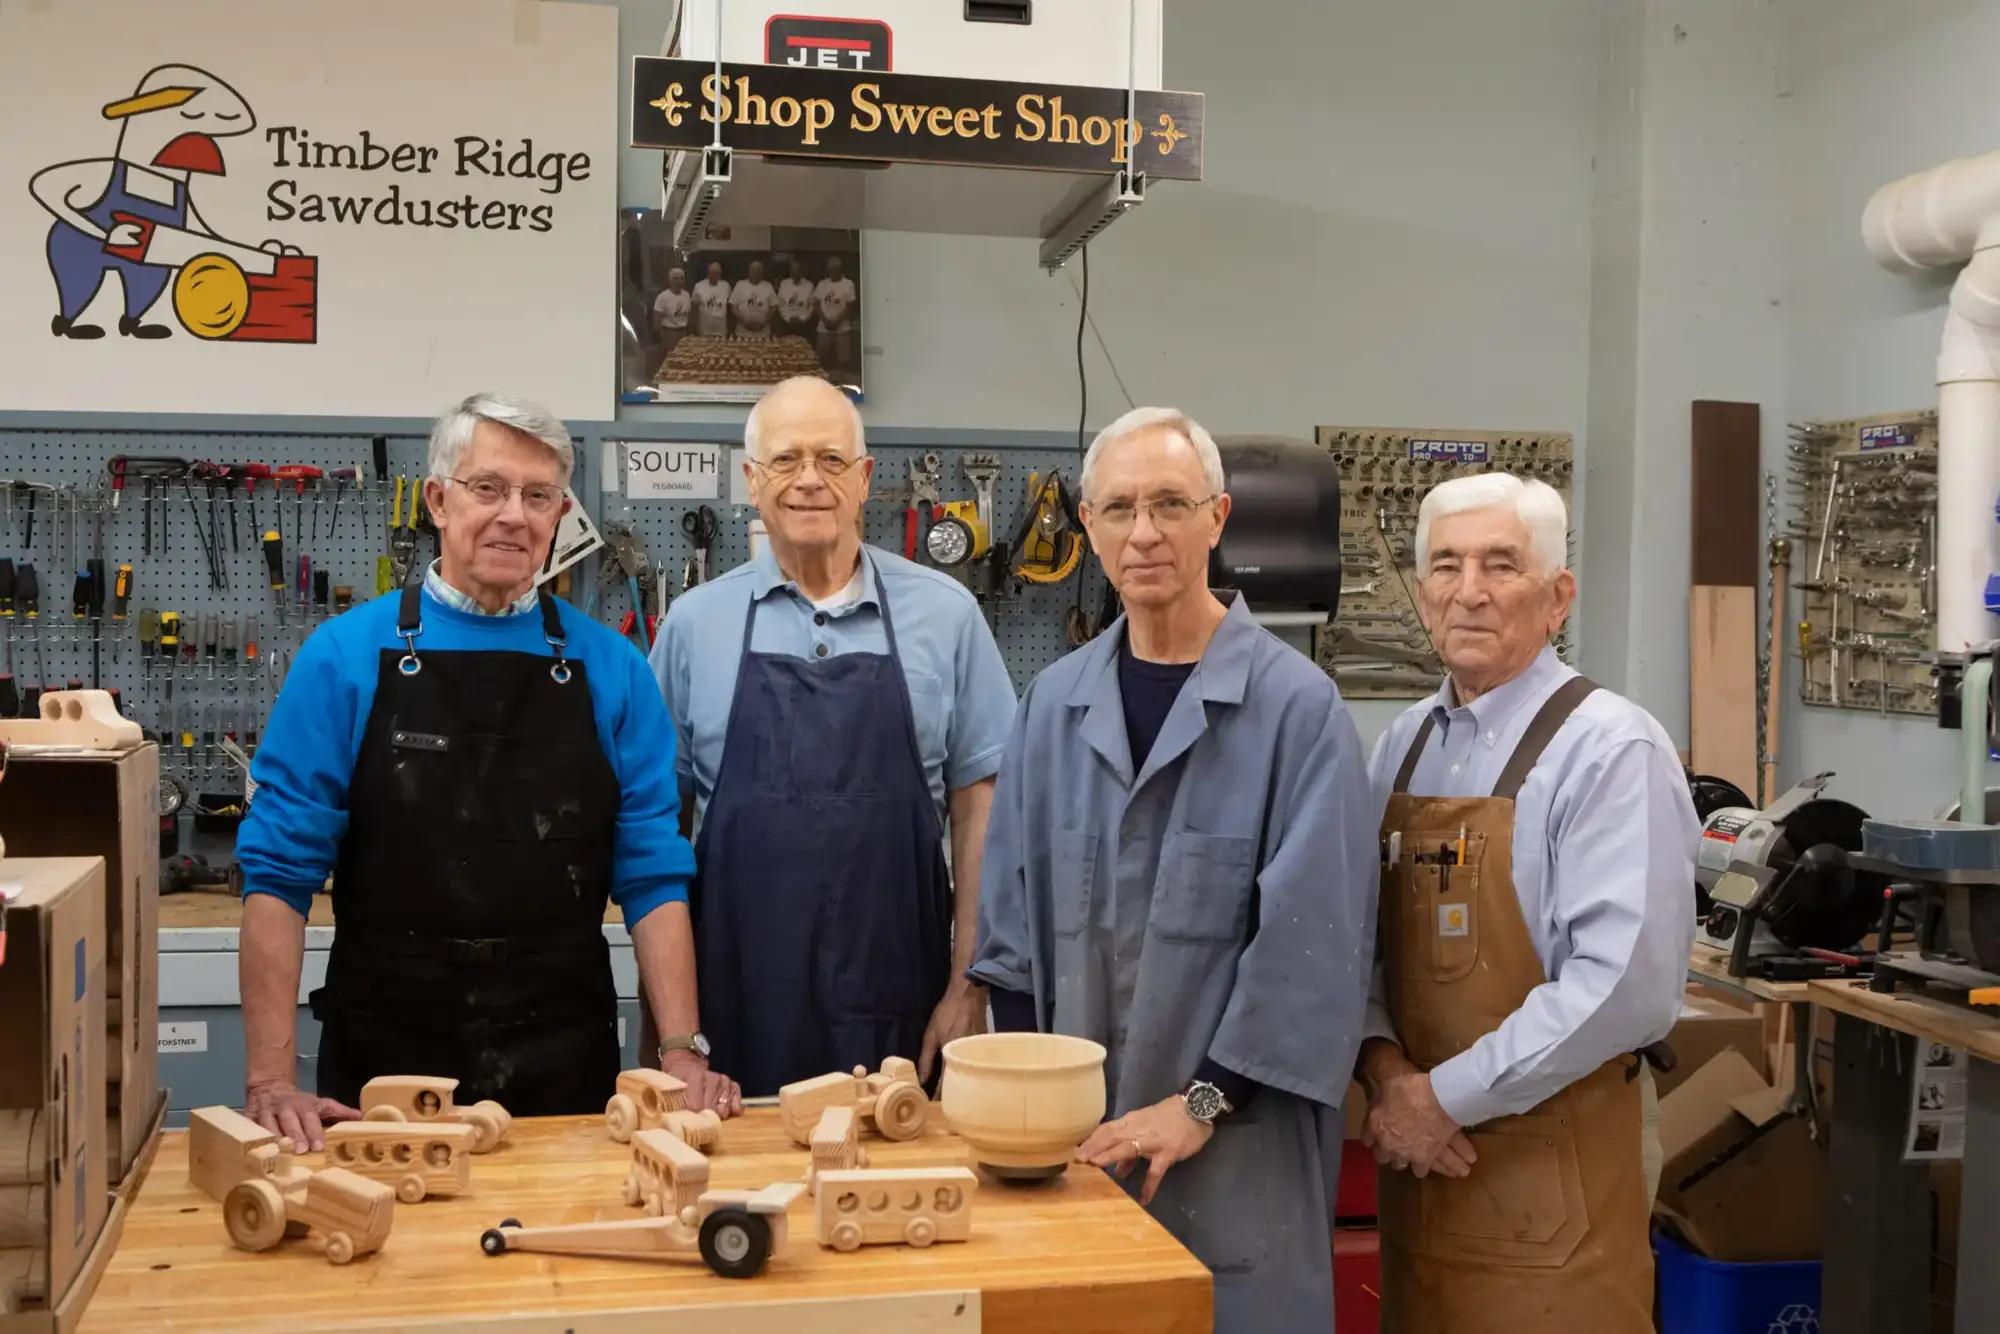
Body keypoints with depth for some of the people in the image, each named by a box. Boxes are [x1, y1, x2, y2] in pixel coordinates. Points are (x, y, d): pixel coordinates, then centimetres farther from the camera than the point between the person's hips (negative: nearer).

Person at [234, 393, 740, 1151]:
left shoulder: (611, 670, 1)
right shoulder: (344, 659, -3)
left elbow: (652, 876, 1)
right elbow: (280, 871, -5)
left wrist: (682, 1054, -8)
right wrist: (272, 1081, -12)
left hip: (567, 1071, 1)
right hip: (384, 1062, -1)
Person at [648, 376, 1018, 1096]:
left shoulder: (944, 613, 3)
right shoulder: (694, 624, 5)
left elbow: (978, 805, 4)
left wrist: (968, 988, -1)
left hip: (900, 1009, 0)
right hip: (740, 1004, 0)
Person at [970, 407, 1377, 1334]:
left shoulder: (1295, 705, -10)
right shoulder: (1055, 702, 5)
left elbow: (1312, 938, -12)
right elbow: (1011, 916, 10)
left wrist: (1204, 1103, -12)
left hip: (1237, 1142, -4)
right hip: (1074, 1131, 4)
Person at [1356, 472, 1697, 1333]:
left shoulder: (1610, 750, -14)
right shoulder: (1402, 746, 7)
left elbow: (1627, 985, -22)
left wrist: (1449, 1097, -17)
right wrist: (1386, 1068, -11)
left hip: (1556, 1156, -6)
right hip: (1420, 1149, 6)